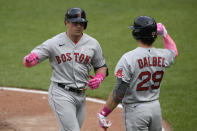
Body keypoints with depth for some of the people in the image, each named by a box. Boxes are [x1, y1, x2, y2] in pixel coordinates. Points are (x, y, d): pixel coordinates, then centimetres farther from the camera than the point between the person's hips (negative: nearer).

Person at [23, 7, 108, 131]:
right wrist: (29, 59, -32)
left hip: (81, 96, 5)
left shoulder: (93, 44, 5)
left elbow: (102, 67, 16)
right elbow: (28, 60, -7)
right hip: (61, 94, -5)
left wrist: (99, 78, -7)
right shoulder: (54, 43, -5)